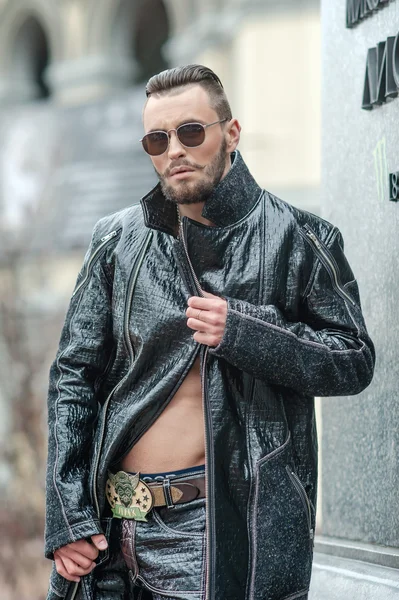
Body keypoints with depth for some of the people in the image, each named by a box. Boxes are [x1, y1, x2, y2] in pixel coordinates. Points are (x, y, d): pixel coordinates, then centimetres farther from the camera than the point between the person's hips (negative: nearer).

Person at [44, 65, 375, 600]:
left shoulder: (298, 240, 0)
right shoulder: (117, 240, 7)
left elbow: (355, 361, 1)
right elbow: (73, 375, 7)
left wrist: (241, 334, -15)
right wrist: (66, 516, -1)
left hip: (225, 525, -3)